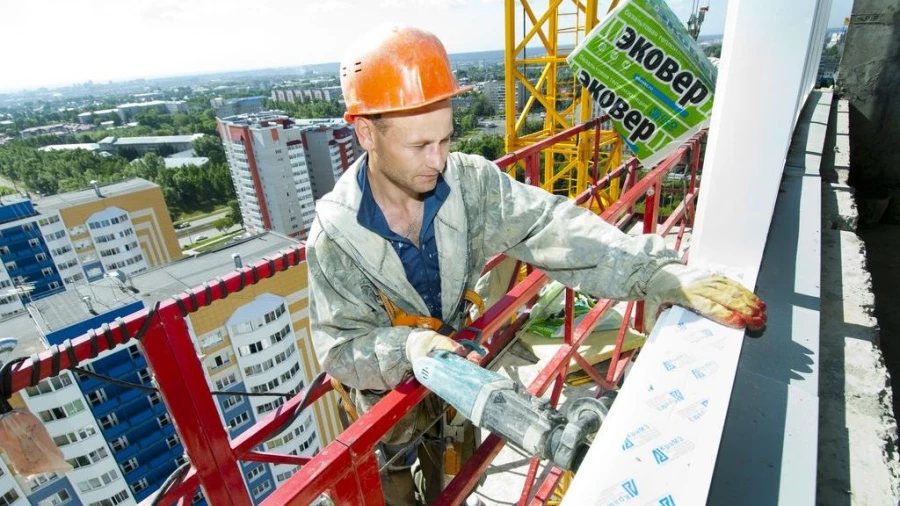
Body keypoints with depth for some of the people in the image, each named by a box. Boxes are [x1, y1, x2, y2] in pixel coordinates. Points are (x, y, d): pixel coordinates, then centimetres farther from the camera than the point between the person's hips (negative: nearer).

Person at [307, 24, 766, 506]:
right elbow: (341, 346, -25)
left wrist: (656, 271, -40)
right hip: (390, 396, -2)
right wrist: (408, 347, -45)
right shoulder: (335, 233, -27)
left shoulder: (468, 181, -23)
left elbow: (551, 227, -29)